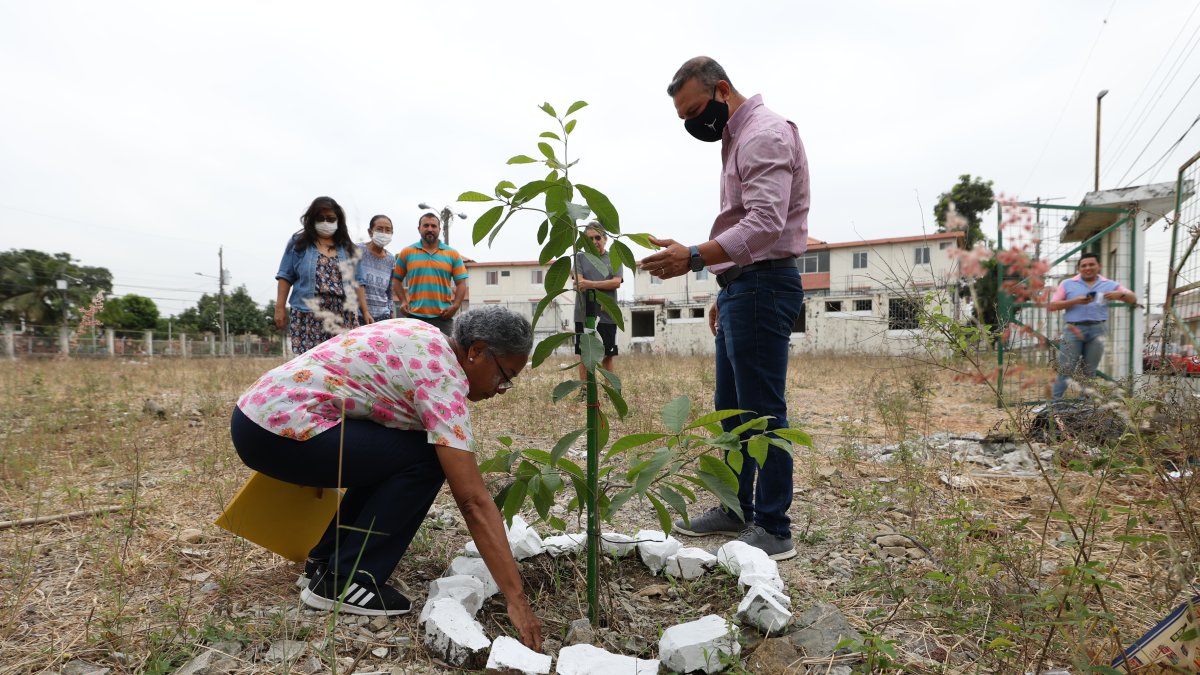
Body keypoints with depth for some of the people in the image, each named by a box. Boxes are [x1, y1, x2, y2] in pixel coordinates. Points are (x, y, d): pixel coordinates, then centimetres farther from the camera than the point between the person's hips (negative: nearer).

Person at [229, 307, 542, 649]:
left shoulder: (423, 336, 11)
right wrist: (517, 600, -21)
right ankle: (342, 581, -3)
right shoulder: (442, 377, -16)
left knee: (388, 454, 18)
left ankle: (327, 557, 24)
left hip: (258, 410, 10)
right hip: (281, 429, -10)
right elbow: (473, 501, -22)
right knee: (425, 460, -10)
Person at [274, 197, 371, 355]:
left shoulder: (348, 248, 17)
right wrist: (280, 308, 2)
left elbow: (357, 282, 16)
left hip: (343, 318, 2)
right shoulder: (298, 243, 11)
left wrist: (365, 311, 9)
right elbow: (285, 277, 9)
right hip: (308, 317, -2)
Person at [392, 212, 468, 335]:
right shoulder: (406, 253, 9)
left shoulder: (453, 254, 8)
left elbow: (461, 284, 6)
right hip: (414, 316, 0)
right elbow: (396, 280, 14)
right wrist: (403, 301, -1)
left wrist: (455, 306, -9)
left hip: (443, 317, 0)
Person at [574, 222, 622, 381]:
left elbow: (617, 282, -5)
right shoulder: (580, 257, 9)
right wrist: (605, 285, -18)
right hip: (584, 313, 0)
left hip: (607, 314, 1)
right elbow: (579, 283, -5)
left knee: (607, 356, 5)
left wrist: (590, 283, -14)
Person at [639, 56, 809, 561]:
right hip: (742, 286, 11)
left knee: (762, 411, -6)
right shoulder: (738, 137, 22)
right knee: (731, 408, 14)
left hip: (762, 286, -10)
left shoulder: (765, 134, -11)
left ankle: (774, 530, 5)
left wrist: (694, 257, -35)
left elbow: (765, 224, -25)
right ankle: (737, 510, 26)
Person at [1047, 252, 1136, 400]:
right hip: (1074, 330, -2)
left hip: (1096, 330, 3)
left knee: (1090, 372, 10)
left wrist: (1120, 294, -11)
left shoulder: (1109, 284, 13)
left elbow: (1133, 299, 11)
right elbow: (1051, 306, 0)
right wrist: (1075, 301, -13)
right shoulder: (1068, 284, 6)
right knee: (1065, 370, -4)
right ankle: (1055, 402, -1)